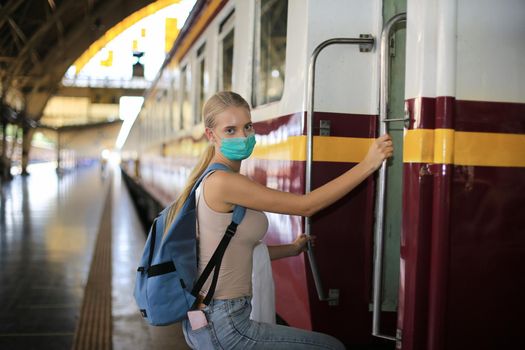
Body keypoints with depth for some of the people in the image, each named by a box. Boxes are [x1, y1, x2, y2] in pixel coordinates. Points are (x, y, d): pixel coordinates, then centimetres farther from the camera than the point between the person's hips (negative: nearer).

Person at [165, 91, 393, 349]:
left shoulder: (210, 181, 9)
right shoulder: (222, 182, -20)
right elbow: (306, 206, -18)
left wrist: (292, 249, 14)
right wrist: (367, 164, -16)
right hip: (222, 328, -10)